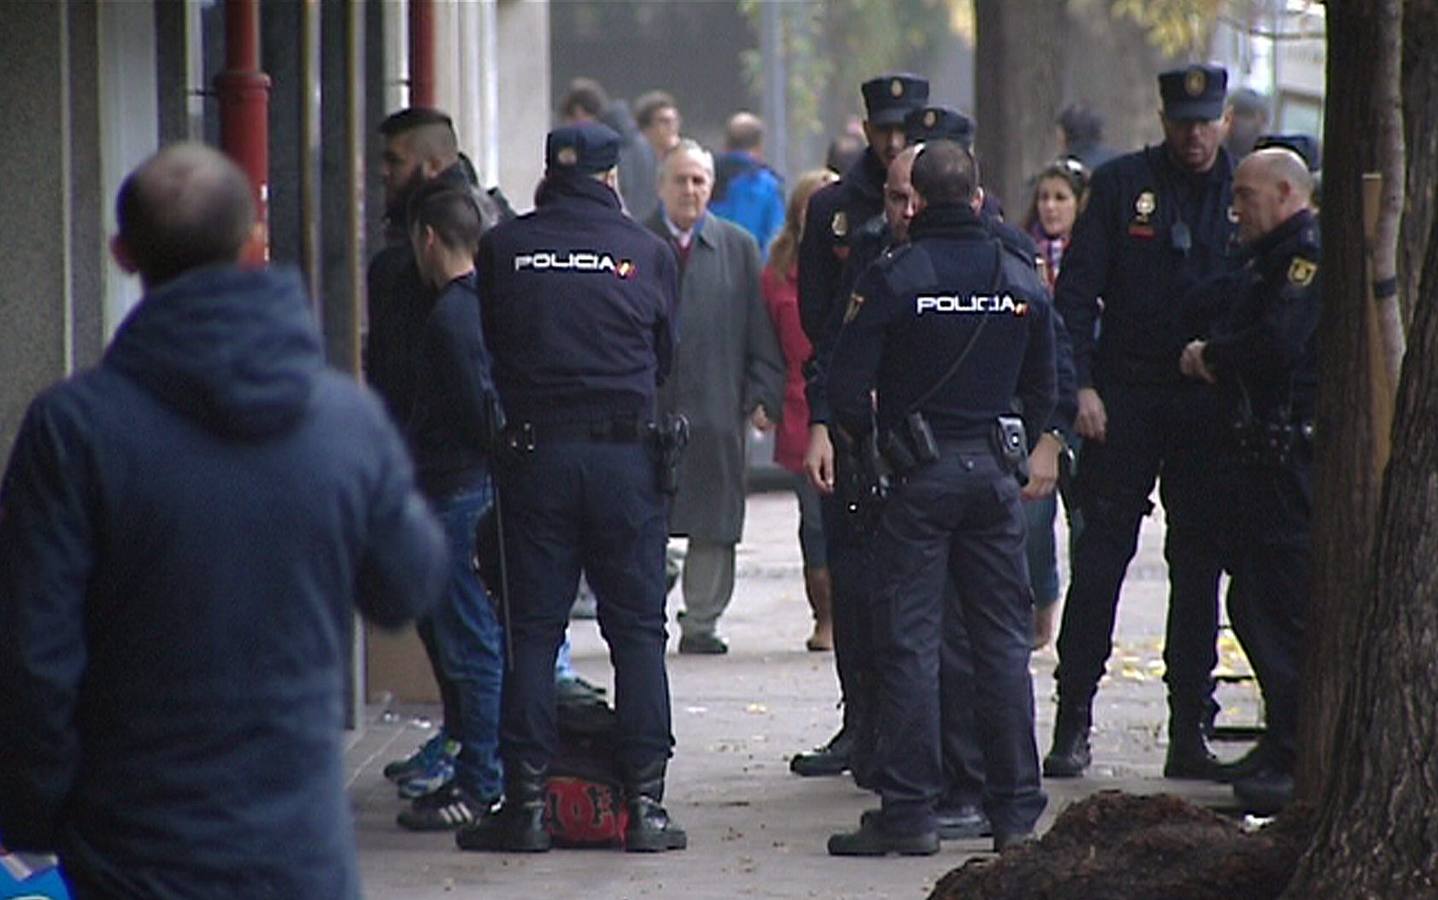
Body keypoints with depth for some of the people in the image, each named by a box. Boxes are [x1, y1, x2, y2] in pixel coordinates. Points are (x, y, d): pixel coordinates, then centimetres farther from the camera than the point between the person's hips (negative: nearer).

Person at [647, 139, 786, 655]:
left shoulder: (738, 248, 9)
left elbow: (760, 332, 8)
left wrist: (763, 396, 0)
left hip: (716, 409, 1)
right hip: (646, 409, -1)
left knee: (714, 525, 4)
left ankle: (702, 622, 11)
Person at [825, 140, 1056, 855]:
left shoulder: (892, 279, -9)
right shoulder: (1022, 280, 5)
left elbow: (846, 388, -11)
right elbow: (1043, 392, 12)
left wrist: (873, 435, 7)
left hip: (917, 474, -4)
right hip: (994, 473, 4)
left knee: (908, 642, -2)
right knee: (1004, 639, 8)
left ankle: (909, 812, -4)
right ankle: (1016, 810, 9)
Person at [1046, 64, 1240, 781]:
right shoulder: (1121, 185, 1)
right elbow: (1076, 290, 0)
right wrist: (1081, 385, -9)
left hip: (1209, 403, 2)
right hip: (1125, 398, -2)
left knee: (1199, 565, 5)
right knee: (1099, 556, -4)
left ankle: (1190, 730, 10)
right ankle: (1073, 722, 0)